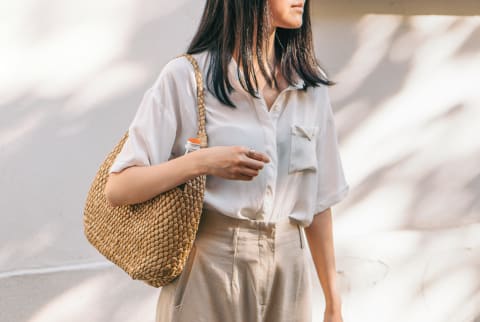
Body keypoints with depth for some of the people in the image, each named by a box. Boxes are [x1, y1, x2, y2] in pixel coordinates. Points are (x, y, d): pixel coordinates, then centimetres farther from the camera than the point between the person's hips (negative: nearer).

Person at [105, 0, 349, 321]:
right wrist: (202, 161, -23)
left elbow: (318, 199, 8)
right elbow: (117, 189, -9)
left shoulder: (311, 84, 5)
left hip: (288, 272, 4)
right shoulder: (186, 77, -8)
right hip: (209, 273, -4)